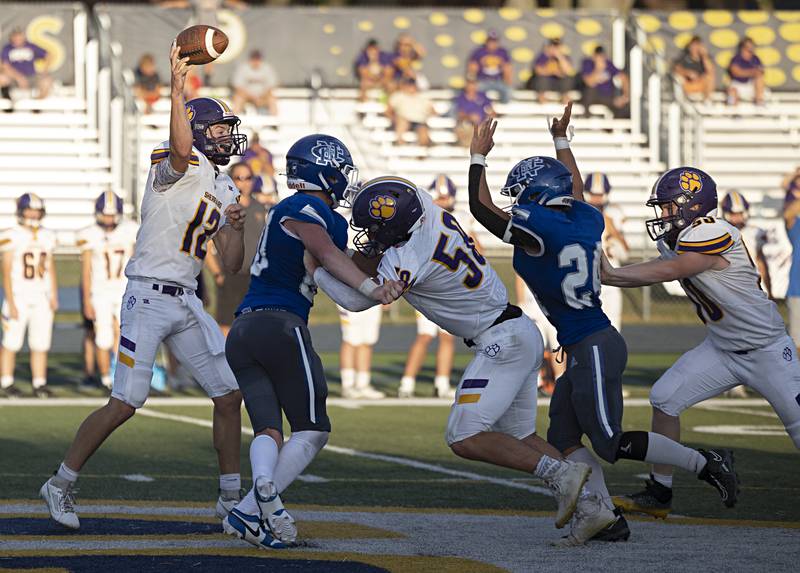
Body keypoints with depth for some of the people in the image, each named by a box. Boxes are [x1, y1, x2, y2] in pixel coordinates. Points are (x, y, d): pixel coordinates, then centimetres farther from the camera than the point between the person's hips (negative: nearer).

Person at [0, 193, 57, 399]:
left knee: (41, 343, 4)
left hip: (41, 298, 5)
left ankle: (39, 384, 9)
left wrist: (54, 296, 6)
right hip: (19, 296, -5)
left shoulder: (47, 236, 8)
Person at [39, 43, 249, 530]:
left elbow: (232, 265, 15)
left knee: (230, 396, 5)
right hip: (148, 296, -8)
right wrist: (177, 89, -43)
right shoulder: (177, 167, -8)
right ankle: (62, 485, 3)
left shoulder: (225, 191, 15)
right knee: (125, 404, -11)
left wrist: (236, 228, -4)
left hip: (188, 304, 8)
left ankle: (232, 497, 17)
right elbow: (181, 147, -35)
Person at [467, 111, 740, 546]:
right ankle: (600, 514, 6)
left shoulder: (540, 228, -16)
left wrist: (478, 158, 6)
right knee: (563, 435, 12)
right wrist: (561, 141, 43)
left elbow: (481, 208, -5)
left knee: (611, 443, -4)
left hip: (593, 348, -10)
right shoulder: (585, 220, 7)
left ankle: (704, 464, 0)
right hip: (583, 349, 10)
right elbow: (575, 189, 32)